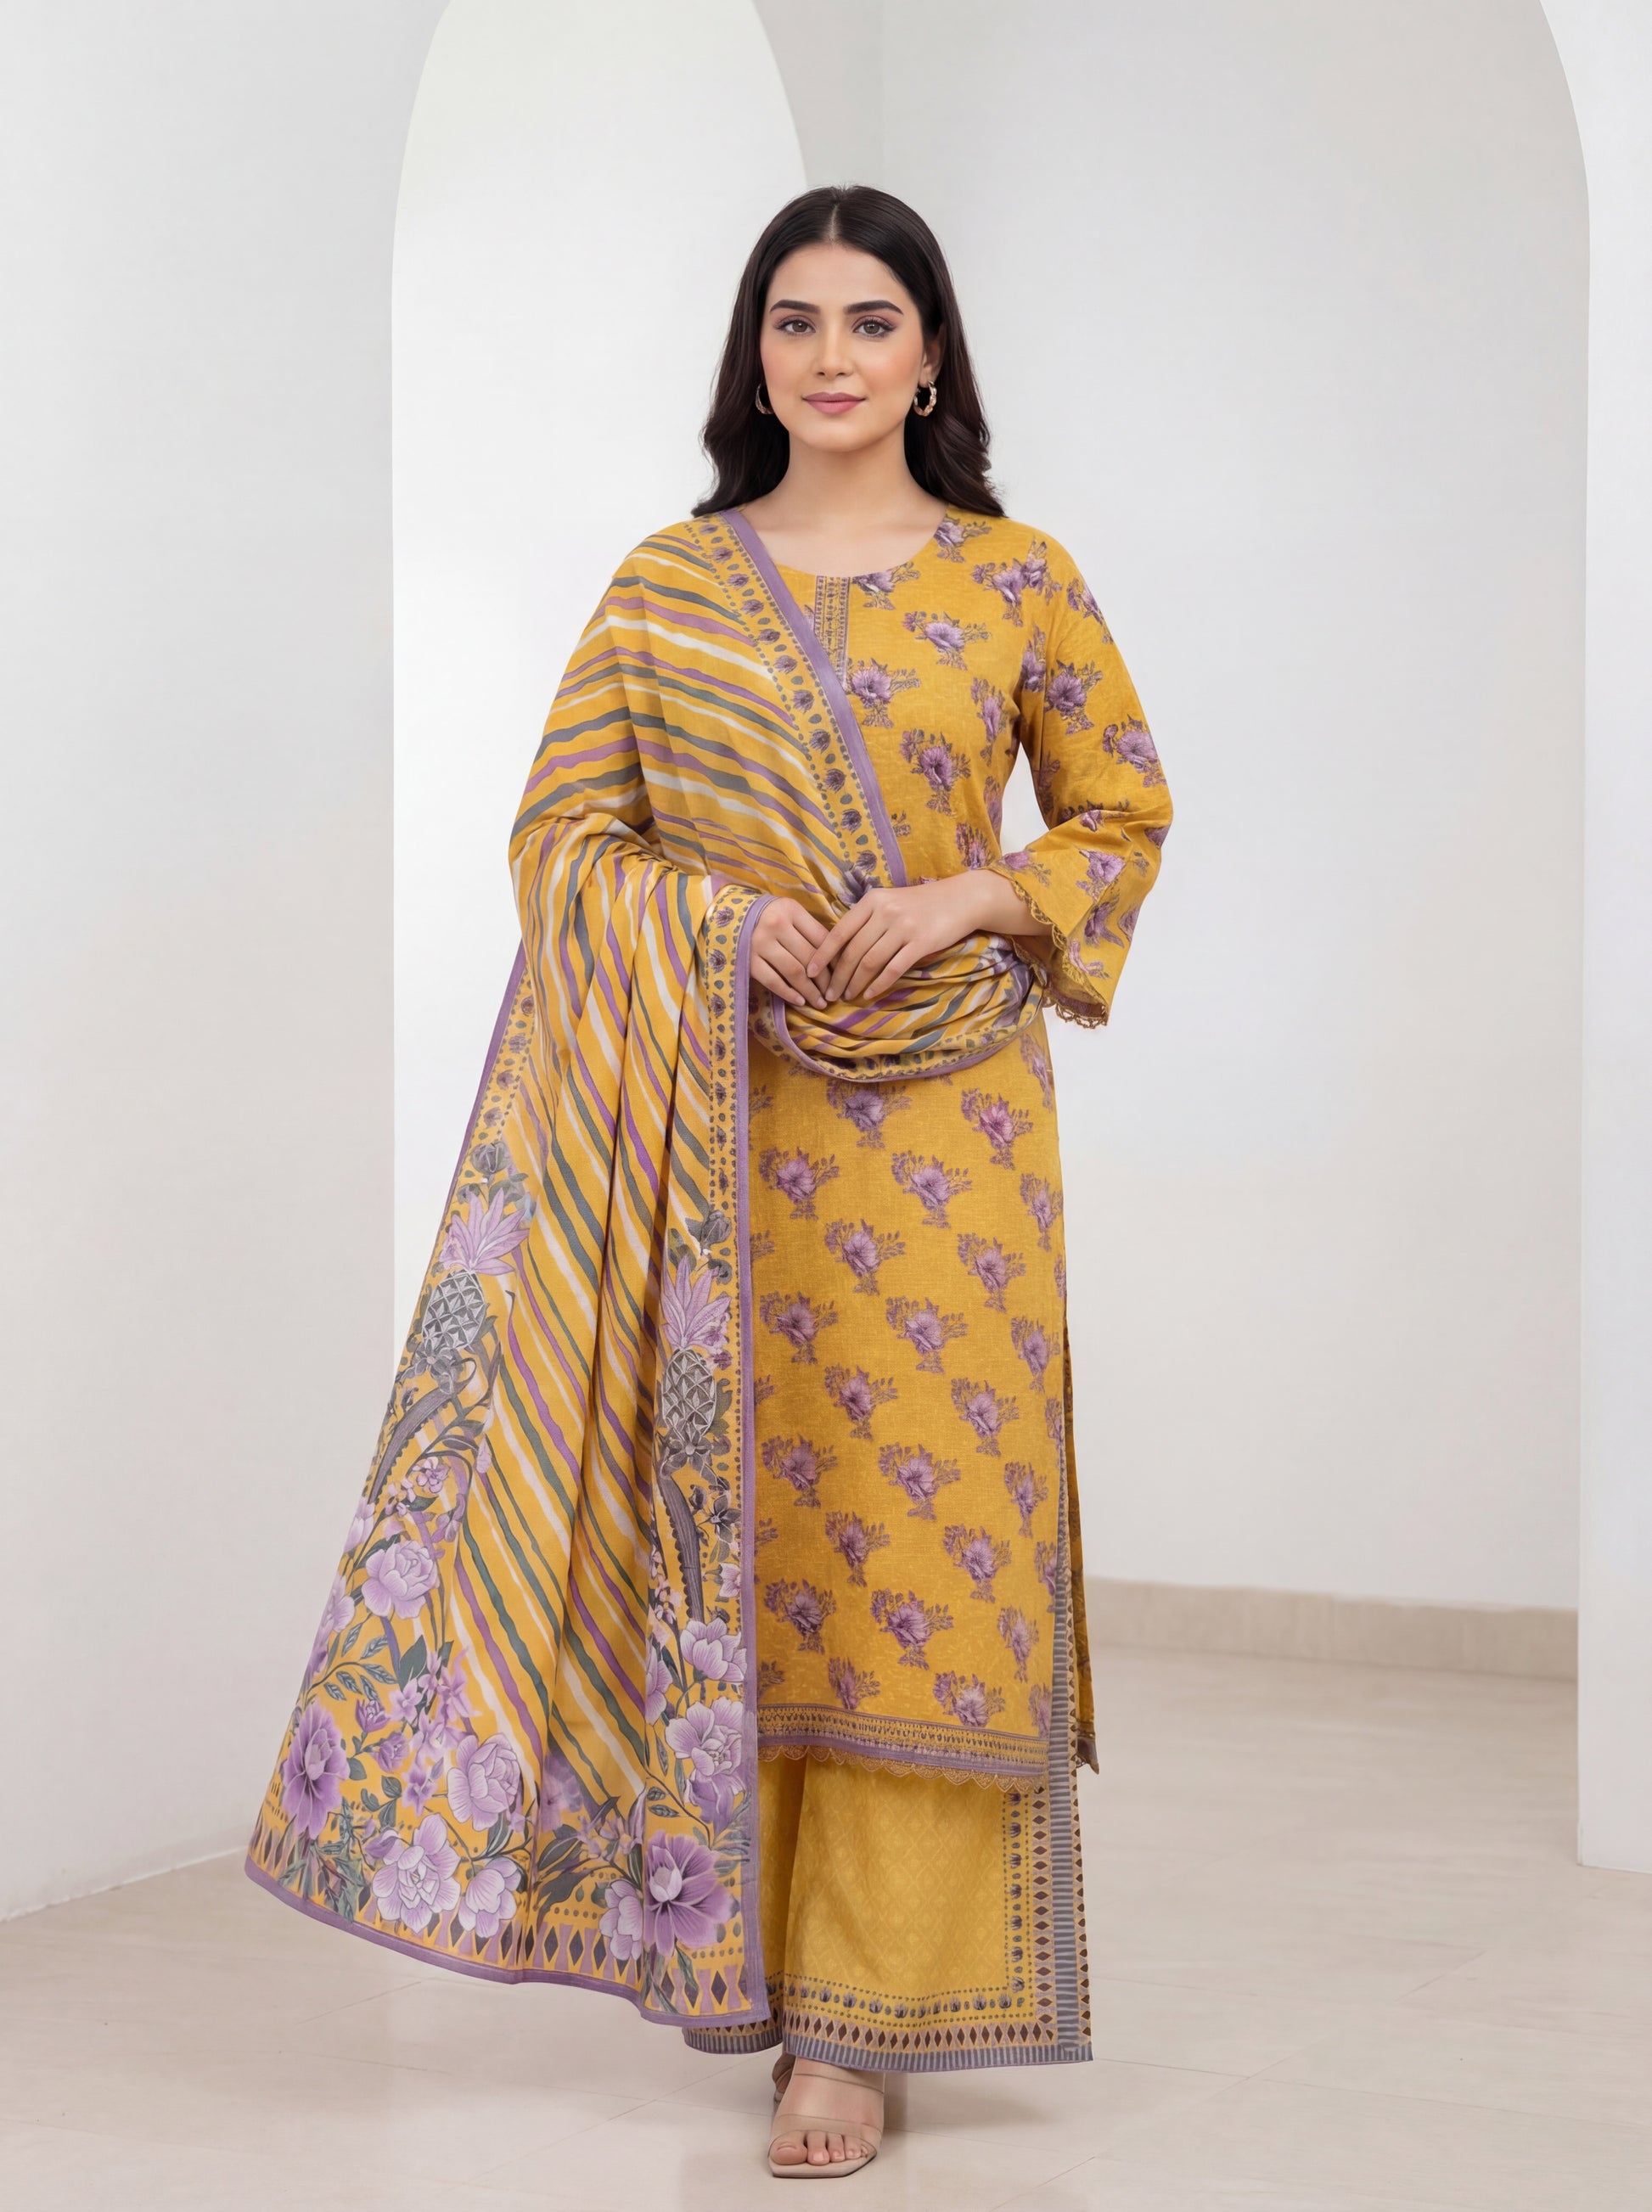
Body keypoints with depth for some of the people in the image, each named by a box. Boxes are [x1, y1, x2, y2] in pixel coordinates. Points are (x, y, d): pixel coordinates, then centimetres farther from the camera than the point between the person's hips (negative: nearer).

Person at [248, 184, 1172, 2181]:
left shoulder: (1019, 582, 4)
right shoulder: (665, 586, 6)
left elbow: (1123, 816, 9)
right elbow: (561, 834, 6)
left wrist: (972, 896, -10)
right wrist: (721, 917, -12)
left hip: (941, 1119, -1)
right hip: (720, 1113, 1)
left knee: (917, 1527, -2)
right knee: (730, 1519, 4)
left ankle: (856, 2011, 5)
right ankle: (730, 1925, 20)